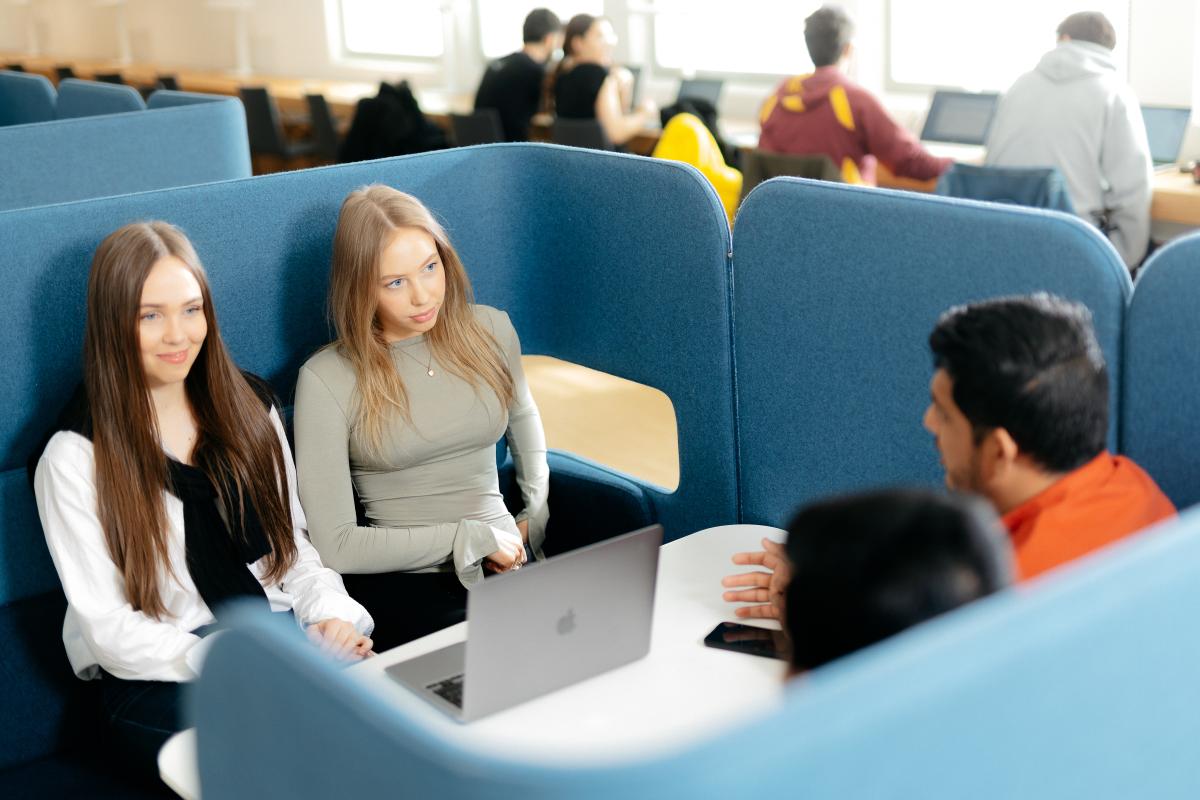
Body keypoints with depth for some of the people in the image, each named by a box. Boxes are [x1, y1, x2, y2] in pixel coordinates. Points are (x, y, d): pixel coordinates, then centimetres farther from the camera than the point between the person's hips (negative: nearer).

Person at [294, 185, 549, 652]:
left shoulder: (490, 331, 6)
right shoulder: (328, 378, -8)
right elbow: (334, 546, -11)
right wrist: (473, 538, -9)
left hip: (507, 562, 5)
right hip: (401, 580, -4)